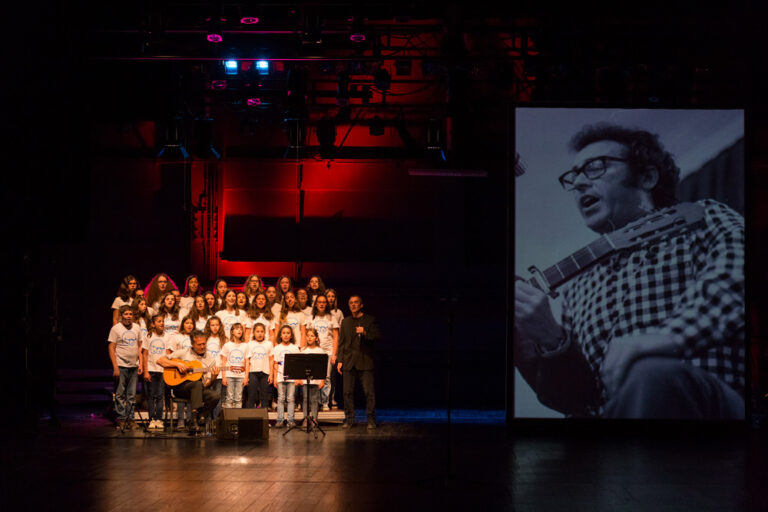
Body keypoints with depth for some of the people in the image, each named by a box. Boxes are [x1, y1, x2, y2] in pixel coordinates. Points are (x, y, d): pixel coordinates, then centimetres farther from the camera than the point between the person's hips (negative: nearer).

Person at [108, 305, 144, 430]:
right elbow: (111, 348, -6)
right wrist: (115, 367, -12)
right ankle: (121, 418, 1)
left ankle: (129, 417, 11)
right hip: (121, 365, -4)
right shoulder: (116, 329, -3)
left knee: (131, 395, 6)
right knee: (120, 394, -3)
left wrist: (140, 363, 7)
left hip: (134, 366, 4)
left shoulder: (137, 328, 11)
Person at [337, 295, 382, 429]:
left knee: (369, 392, -7)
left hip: (365, 361, -3)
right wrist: (339, 360, 9)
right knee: (348, 392, 1)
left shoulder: (370, 320, 6)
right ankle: (349, 419, 9)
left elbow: (378, 338, 1)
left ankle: (371, 419, -1)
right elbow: (341, 343, 17)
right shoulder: (345, 322, 17)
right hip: (349, 362, 3)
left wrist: (365, 333, -16)